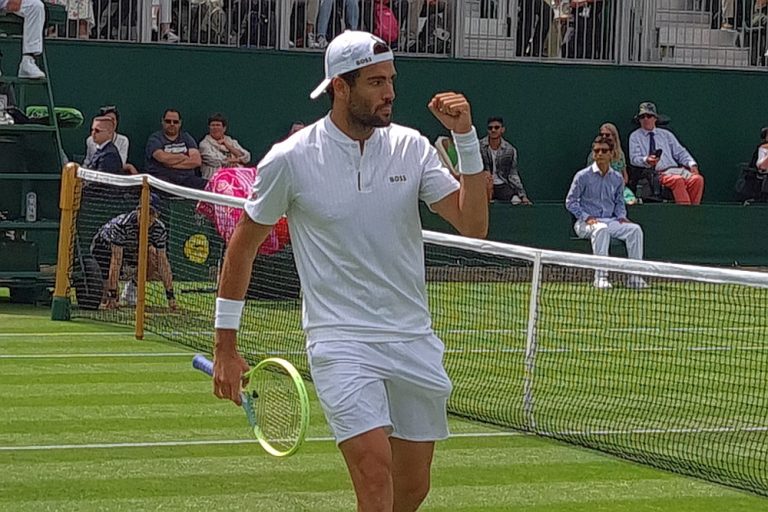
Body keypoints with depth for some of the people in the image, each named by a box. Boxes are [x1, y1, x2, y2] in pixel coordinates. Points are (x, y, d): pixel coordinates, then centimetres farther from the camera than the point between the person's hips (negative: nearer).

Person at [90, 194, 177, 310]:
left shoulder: (160, 229, -24)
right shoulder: (122, 224, -38)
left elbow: (163, 262, -21)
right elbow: (116, 261, -39)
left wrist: (170, 294, -27)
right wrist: (112, 294, -41)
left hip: (132, 250, 5)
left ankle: (133, 285, 3)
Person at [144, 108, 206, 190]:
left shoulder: (186, 137, 19)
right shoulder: (155, 138, 10)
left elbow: (197, 161, 4)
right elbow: (163, 157, -10)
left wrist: (171, 163, -4)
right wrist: (184, 157, 4)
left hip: (186, 178, 3)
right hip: (163, 176, -3)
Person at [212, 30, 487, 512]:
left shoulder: (411, 147, 2)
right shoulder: (290, 159, -6)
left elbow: (473, 224, -3)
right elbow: (243, 245, 4)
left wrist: (467, 138, -12)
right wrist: (226, 348, 4)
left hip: (414, 341, 4)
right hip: (341, 341, -4)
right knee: (375, 470, -21)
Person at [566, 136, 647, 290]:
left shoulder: (617, 179, 11)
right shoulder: (583, 176, -2)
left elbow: (619, 202, 22)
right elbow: (570, 202, -2)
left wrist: (621, 217, 1)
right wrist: (586, 217, -14)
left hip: (610, 221, 5)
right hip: (586, 223, -5)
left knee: (635, 229, -20)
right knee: (601, 228, -40)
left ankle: (635, 276, -20)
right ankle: (600, 276, -41)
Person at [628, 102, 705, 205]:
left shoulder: (666, 134, 26)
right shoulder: (635, 136, 15)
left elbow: (680, 152, 20)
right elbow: (634, 158, 2)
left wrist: (692, 164, 0)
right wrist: (646, 161, -21)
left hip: (677, 169, 4)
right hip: (657, 173, -4)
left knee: (697, 179, -26)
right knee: (677, 180, -36)